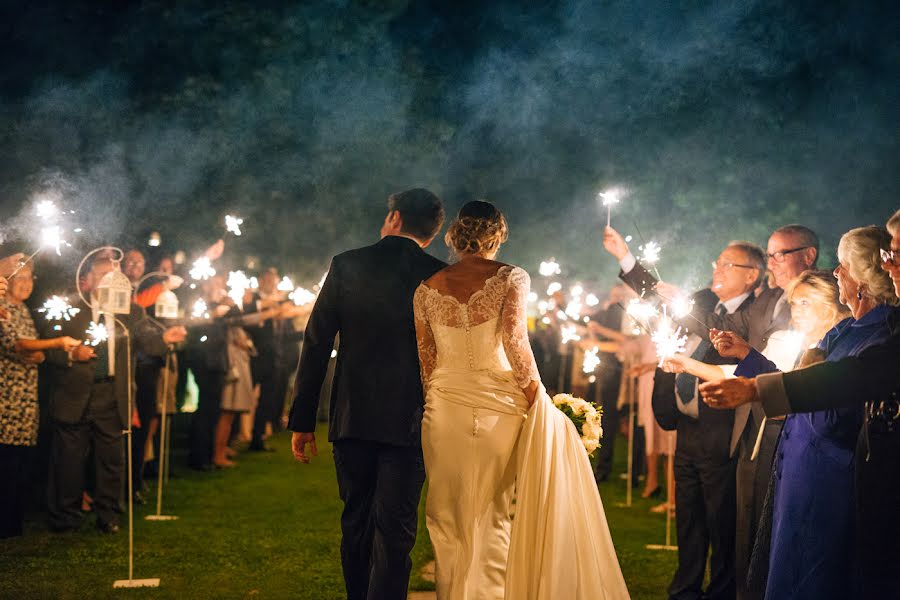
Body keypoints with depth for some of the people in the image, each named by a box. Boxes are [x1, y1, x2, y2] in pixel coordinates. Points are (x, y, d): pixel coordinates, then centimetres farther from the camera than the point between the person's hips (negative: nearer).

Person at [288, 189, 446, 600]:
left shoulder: (346, 265, 1)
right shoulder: (439, 276, -2)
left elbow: (316, 343, -1)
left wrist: (302, 419, 4)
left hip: (351, 416, 2)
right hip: (409, 420, -2)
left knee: (356, 521, 15)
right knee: (394, 528, 1)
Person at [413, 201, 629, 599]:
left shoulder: (428, 287, 5)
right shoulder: (511, 278, -4)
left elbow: (424, 360, 6)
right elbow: (514, 341, -18)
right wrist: (535, 396, -9)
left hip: (444, 410, 2)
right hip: (498, 409, -2)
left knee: (448, 521, 11)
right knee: (492, 520, 9)